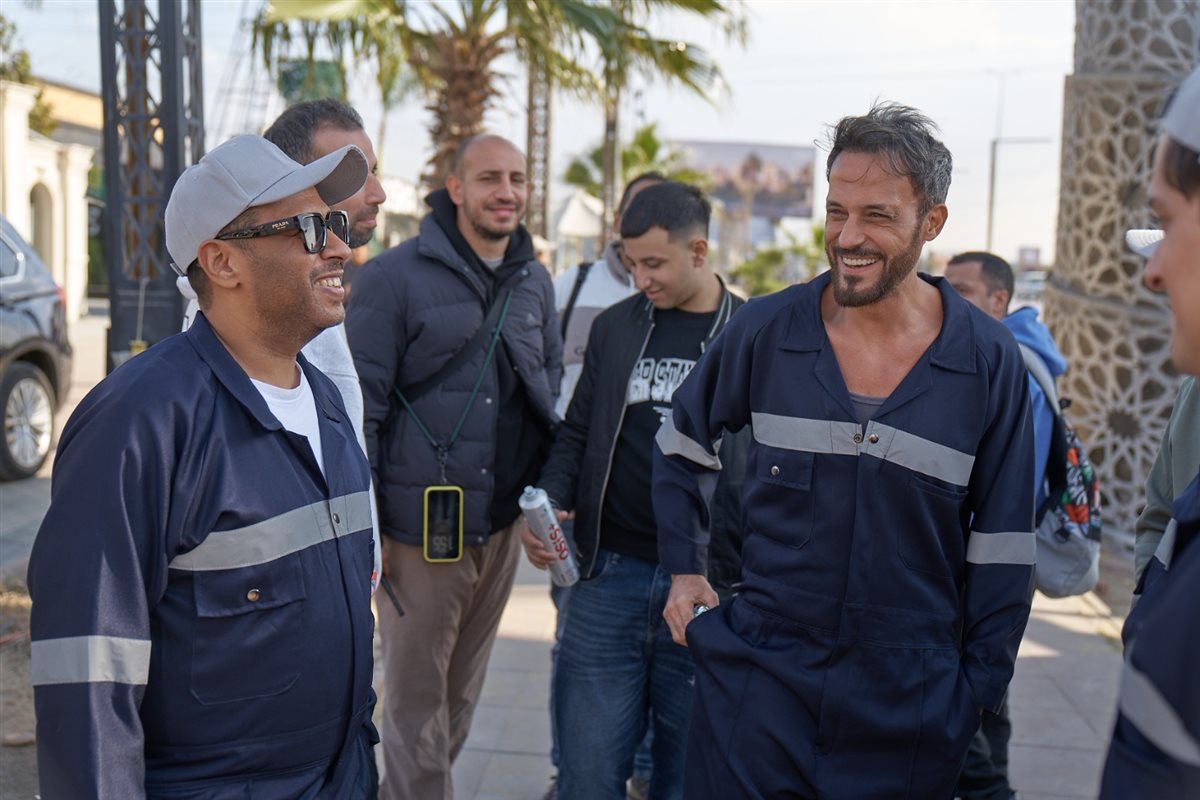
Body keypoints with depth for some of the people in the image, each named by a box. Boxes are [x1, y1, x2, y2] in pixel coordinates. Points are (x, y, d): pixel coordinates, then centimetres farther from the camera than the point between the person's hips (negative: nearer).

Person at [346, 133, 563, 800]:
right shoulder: (394, 277, -9)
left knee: (462, 693, 19)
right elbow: (360, 405, -9)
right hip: (420, 528, -6)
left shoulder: (534, 282, 9)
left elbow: (553, 392, 17)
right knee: (416, 701, 6)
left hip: (501, 525, 6)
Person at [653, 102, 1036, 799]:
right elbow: (684, 446, 11)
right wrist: (684, 567, 7)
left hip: (912, 707, 0)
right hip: (757, 671, 0)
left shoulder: (991, 361, -7)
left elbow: (1003, 544, 0)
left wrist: (981, 686, 1)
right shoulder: (765, 331, -6)